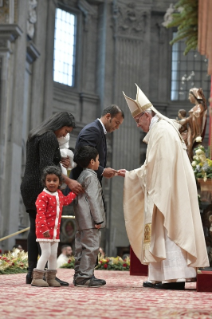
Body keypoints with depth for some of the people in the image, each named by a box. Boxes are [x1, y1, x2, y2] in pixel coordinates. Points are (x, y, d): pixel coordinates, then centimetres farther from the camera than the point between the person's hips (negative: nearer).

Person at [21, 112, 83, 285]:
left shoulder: (35, 134, 18)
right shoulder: (49, 137, -12)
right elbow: (46, 166, -21)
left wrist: (58, 159, 12)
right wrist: (69, 181, -26)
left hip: (29, 186, 10)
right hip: (42, 188, -10)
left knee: (35, 229, 7)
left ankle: (32, 272, 4)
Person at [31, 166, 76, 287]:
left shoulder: (59, 194, 11)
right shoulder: (43, 196, -16)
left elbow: (66, 200, 34)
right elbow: (40, 214, -21)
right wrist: (44, 229, -26)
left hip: (55, 230, 8)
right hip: (44, 231, -8)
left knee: (53, 254, 10)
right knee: (46, 253, -8)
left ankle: (51, 278, 17)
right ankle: (37, 278, -2)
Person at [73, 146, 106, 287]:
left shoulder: (81, 176, 17)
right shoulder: (91, 176, -11)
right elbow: (93, 198, -16)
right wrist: (98, 219, -16)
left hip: (81, 220, 10)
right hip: (90, 220, -10)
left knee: (81, 247, 11)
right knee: (91, 247, -8)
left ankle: (79, 276, 14)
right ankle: (85, 277, -9)